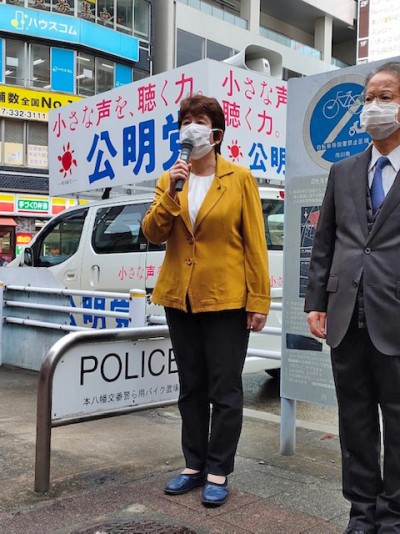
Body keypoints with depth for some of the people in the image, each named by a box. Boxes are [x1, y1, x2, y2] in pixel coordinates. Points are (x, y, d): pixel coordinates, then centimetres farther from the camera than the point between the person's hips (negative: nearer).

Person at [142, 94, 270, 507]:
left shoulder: (240, 178, -2)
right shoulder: (169, 179, 9)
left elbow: (255, 243, -5)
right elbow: (152, 234, -1)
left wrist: (259, 300, -9)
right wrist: (170, 194, -15)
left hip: (226, 299, -4)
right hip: (180, 298, 4)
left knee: (224, 390, 3)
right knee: (191, 388, 14)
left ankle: (218, 472, 17)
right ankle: (194, 465, 27)